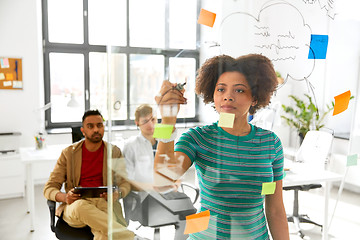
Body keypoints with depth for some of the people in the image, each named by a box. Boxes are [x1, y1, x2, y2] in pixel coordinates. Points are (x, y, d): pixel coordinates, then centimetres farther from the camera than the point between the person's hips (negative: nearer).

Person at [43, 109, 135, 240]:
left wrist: (118, 193, -13)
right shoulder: (69, 153, 10)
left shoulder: (114, 152, 13)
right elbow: (49, 188, 8)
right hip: (74, 205, 1)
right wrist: (64, 197, -16)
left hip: (104, 203, -1)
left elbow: (125, 182, 13)